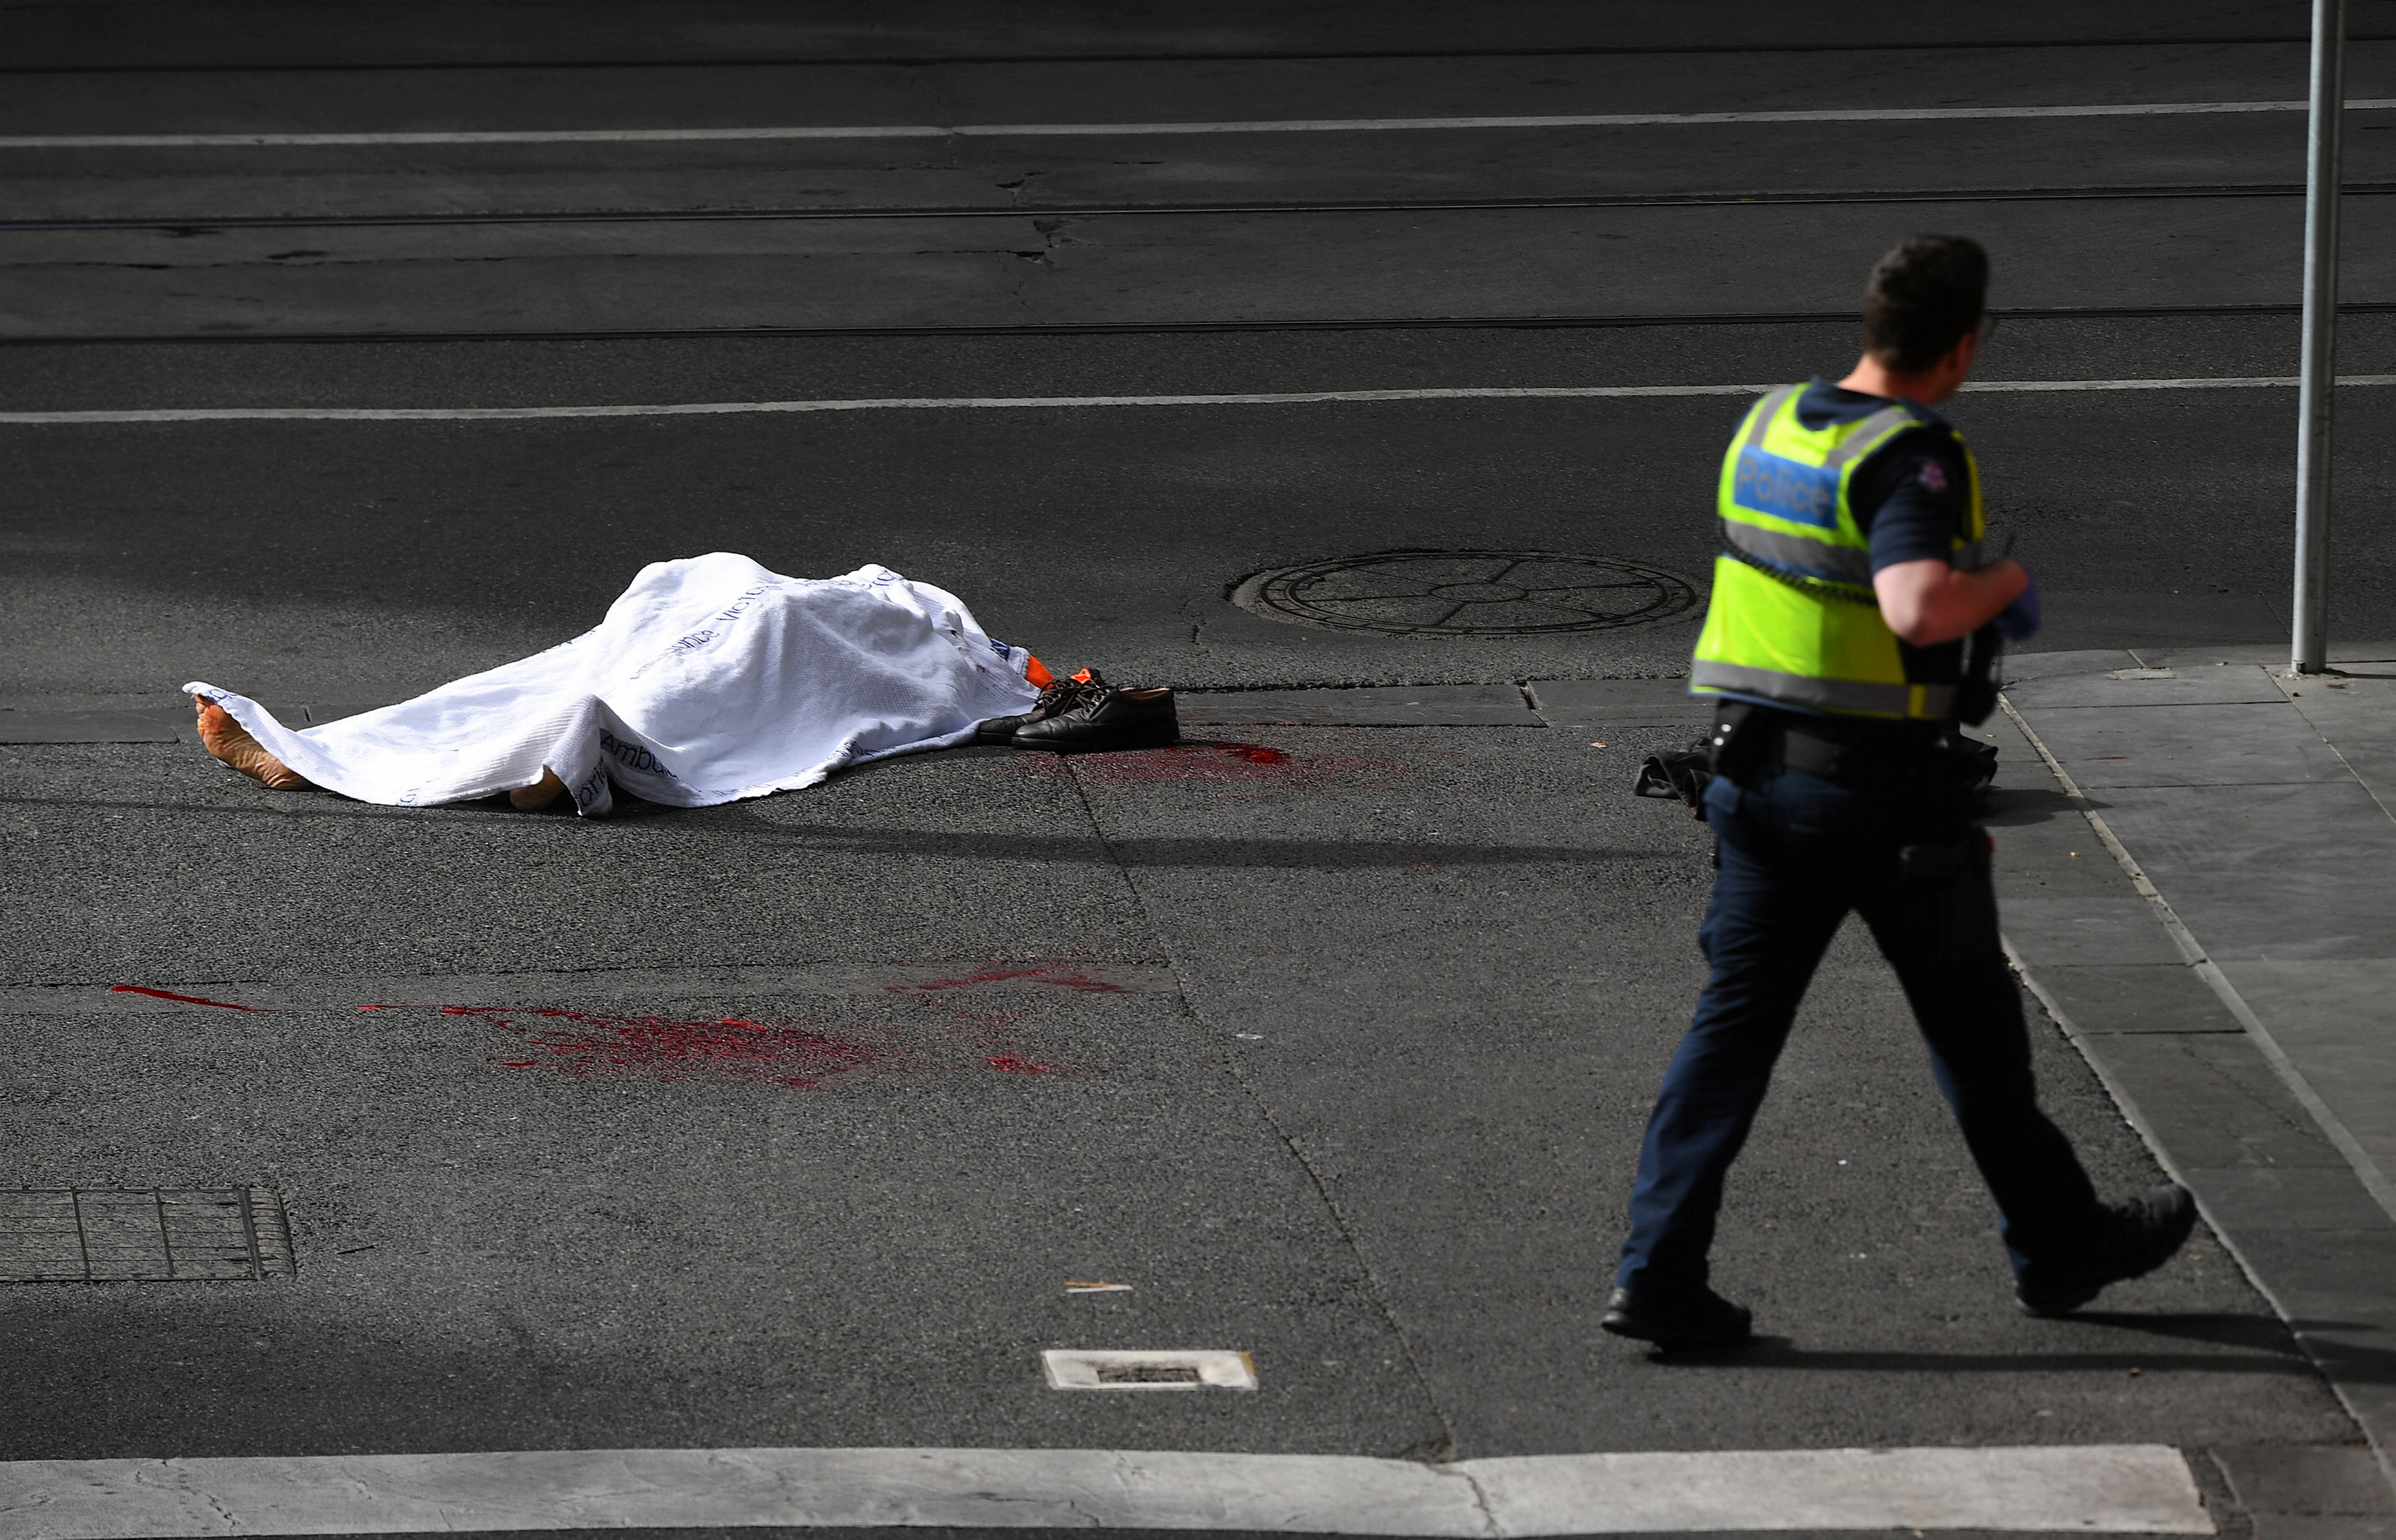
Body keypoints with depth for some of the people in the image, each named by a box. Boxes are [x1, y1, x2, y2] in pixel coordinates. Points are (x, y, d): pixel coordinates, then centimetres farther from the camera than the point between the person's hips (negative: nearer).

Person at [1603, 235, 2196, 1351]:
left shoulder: (1768, 424, 6)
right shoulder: (1908, 456, -18)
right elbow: (1919, 607, -35)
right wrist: (2004, 583, -15)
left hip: (1755, 771, 6)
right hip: (1883, 788, -6)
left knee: (1735, 1020, 6)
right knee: (1972, 1026, 11)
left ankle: (1658, 1273, -3)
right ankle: (2058, 1246, 27)